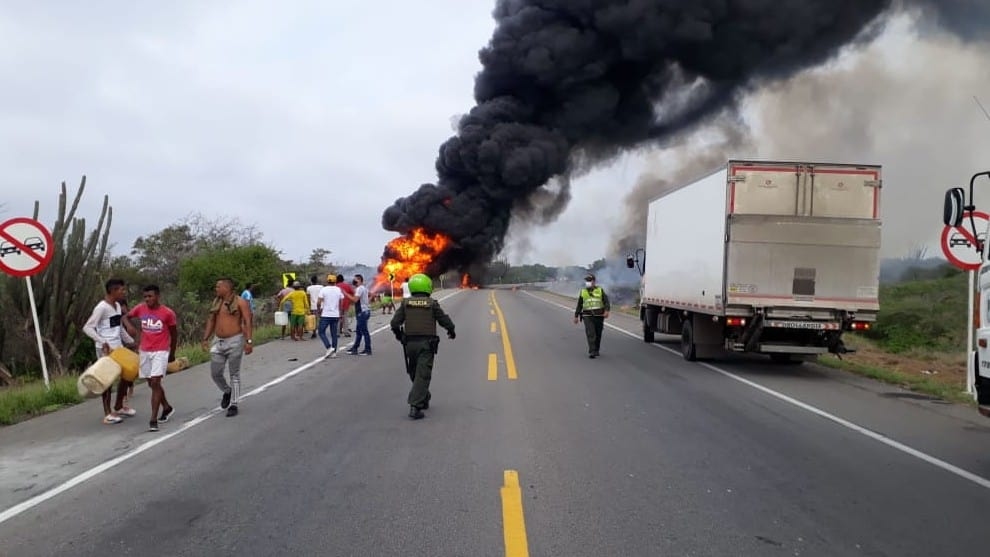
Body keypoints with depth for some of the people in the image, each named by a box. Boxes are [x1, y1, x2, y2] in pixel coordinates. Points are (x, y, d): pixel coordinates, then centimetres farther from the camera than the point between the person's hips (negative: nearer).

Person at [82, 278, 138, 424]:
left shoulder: (118, 306, 11)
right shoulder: (101, 308, -16)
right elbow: (87, 328, -20)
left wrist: (131, 341, 23)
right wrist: (103, 342, -28)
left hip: (118, 347, 9)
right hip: (106, 349, -9)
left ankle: (119, 407, 29)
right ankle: (108, 414, 6)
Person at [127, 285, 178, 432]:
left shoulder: (168, 313, -9)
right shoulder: (140, 308, -1)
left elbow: (174, 334, 3)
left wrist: (172, 353, 12)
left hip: (161, 352, -5)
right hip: (145, 351, 5)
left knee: (155, 382, -15)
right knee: (151, 383, 15)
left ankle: (153, 420, -15)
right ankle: (167, 408, 37)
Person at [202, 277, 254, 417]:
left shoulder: (240, 302, -8)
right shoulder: (215, 302, 10)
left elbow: (248, 322, -12)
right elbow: (211, 321, 15)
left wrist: (249, 341, -19)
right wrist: (206, 339, 8)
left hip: (234, 341, -6)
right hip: (218, 342, 6)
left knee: (234, 374, 2)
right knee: (215, 373, 7)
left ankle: (233, 405, 10)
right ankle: (227, 392, 35)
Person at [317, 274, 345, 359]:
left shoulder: (323, 289, -6)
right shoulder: (339, 290, 4)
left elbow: (319, 303, -11)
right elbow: (341, 303, 5)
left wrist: (319, 310, 7)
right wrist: (340, 315, 15)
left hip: (325, 315, -4)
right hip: (335, 315, 4)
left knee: (321, 332, 5)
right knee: (334, 334, 9)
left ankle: (329, 348, -11)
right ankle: (334, 352, 8)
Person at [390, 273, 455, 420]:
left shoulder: (405, 303, 2)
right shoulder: (432, 304, -4)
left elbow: (395, 323, 0)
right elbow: (444, 320, 0)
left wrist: (398, 334, 22)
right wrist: (451, 331, 21)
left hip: (410, 343, 3)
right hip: (427, 343, -3)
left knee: (414, 373, 20)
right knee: (422, 375, -4)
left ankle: (424, 399, 33)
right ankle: (415, 406, -13)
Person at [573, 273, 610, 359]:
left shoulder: (600, 290, 6)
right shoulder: (583, 292, 11)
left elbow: (606, 301, -2)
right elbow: (579, 305, 16)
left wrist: (606, 310, -19)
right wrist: (576, 316, 14)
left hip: (599, 316, 0)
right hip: (587, 316, 0)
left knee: (598, 335, 8)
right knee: (591, 334, -14)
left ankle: (596, 350, 26)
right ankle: (592, 352, -17)